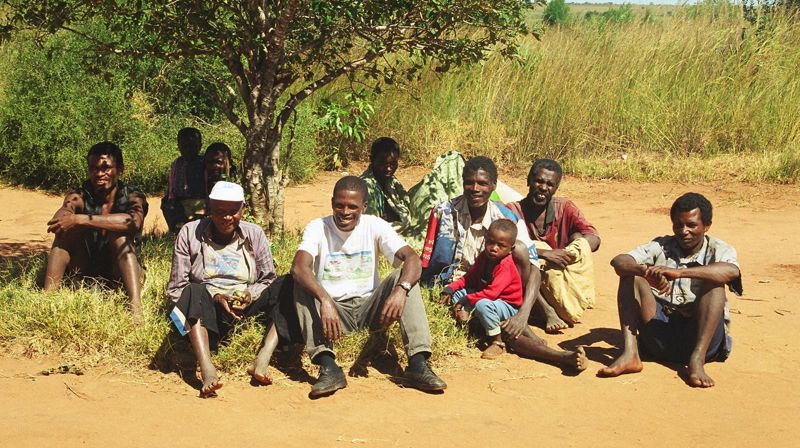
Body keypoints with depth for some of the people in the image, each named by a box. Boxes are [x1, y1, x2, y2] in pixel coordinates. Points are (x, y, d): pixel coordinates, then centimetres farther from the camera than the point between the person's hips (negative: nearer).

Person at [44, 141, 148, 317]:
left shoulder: (132, 197, -9)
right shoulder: (80, 197, -4)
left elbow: (134, 221, -35)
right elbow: (59, 219, -28)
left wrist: (80, 220, -41)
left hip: (120, 274, -2)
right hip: (85, 272, 2)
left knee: (120, 236, -30)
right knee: (65, 230, -20)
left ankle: (136, 311, -44)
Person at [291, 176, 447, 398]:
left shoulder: (375, 226, -5)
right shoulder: (317, 228, -8)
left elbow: (412, 258, -19)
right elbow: (299, 267, -28)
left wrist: (401, 290, -40)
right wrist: (325, 301, -44)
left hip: (369, 307, 1)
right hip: (333, 310, -1)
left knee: (406, 278, -22)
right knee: (302, 284, -28)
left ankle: (418, 364, -32)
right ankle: (328, 367, -40)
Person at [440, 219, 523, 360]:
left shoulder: (506, 265, -25)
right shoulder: (484, 257, 0)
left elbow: (491, 293, -33)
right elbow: (469, 278, 7)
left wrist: (466, 301, -32)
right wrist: (450, 288, -9)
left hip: (508, 306, -8)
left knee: (482, 305, -38)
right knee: (457, 294, -3)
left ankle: (497, 343, -23)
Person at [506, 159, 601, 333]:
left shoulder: (565, 207, 3)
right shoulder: (513, 211, -5)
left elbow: (593, 238, -9)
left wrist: (567, 253, -28)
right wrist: (543, 253, -34)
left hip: (560, 280, 2)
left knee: (579, 241, -19)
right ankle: (548, 312, -36)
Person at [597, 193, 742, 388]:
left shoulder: (718, 250, 3)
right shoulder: (662, 247, 9)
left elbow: (732, 271, -24)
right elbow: (618, 261, -8)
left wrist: (679, 272, -36)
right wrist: (647, 271, -31)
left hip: (698, 337, -2)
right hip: (661, 334, 2)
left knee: (713, 283, -23)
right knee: (631, 275, -11)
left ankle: (697, 360, -34)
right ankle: (629, 354, -24)